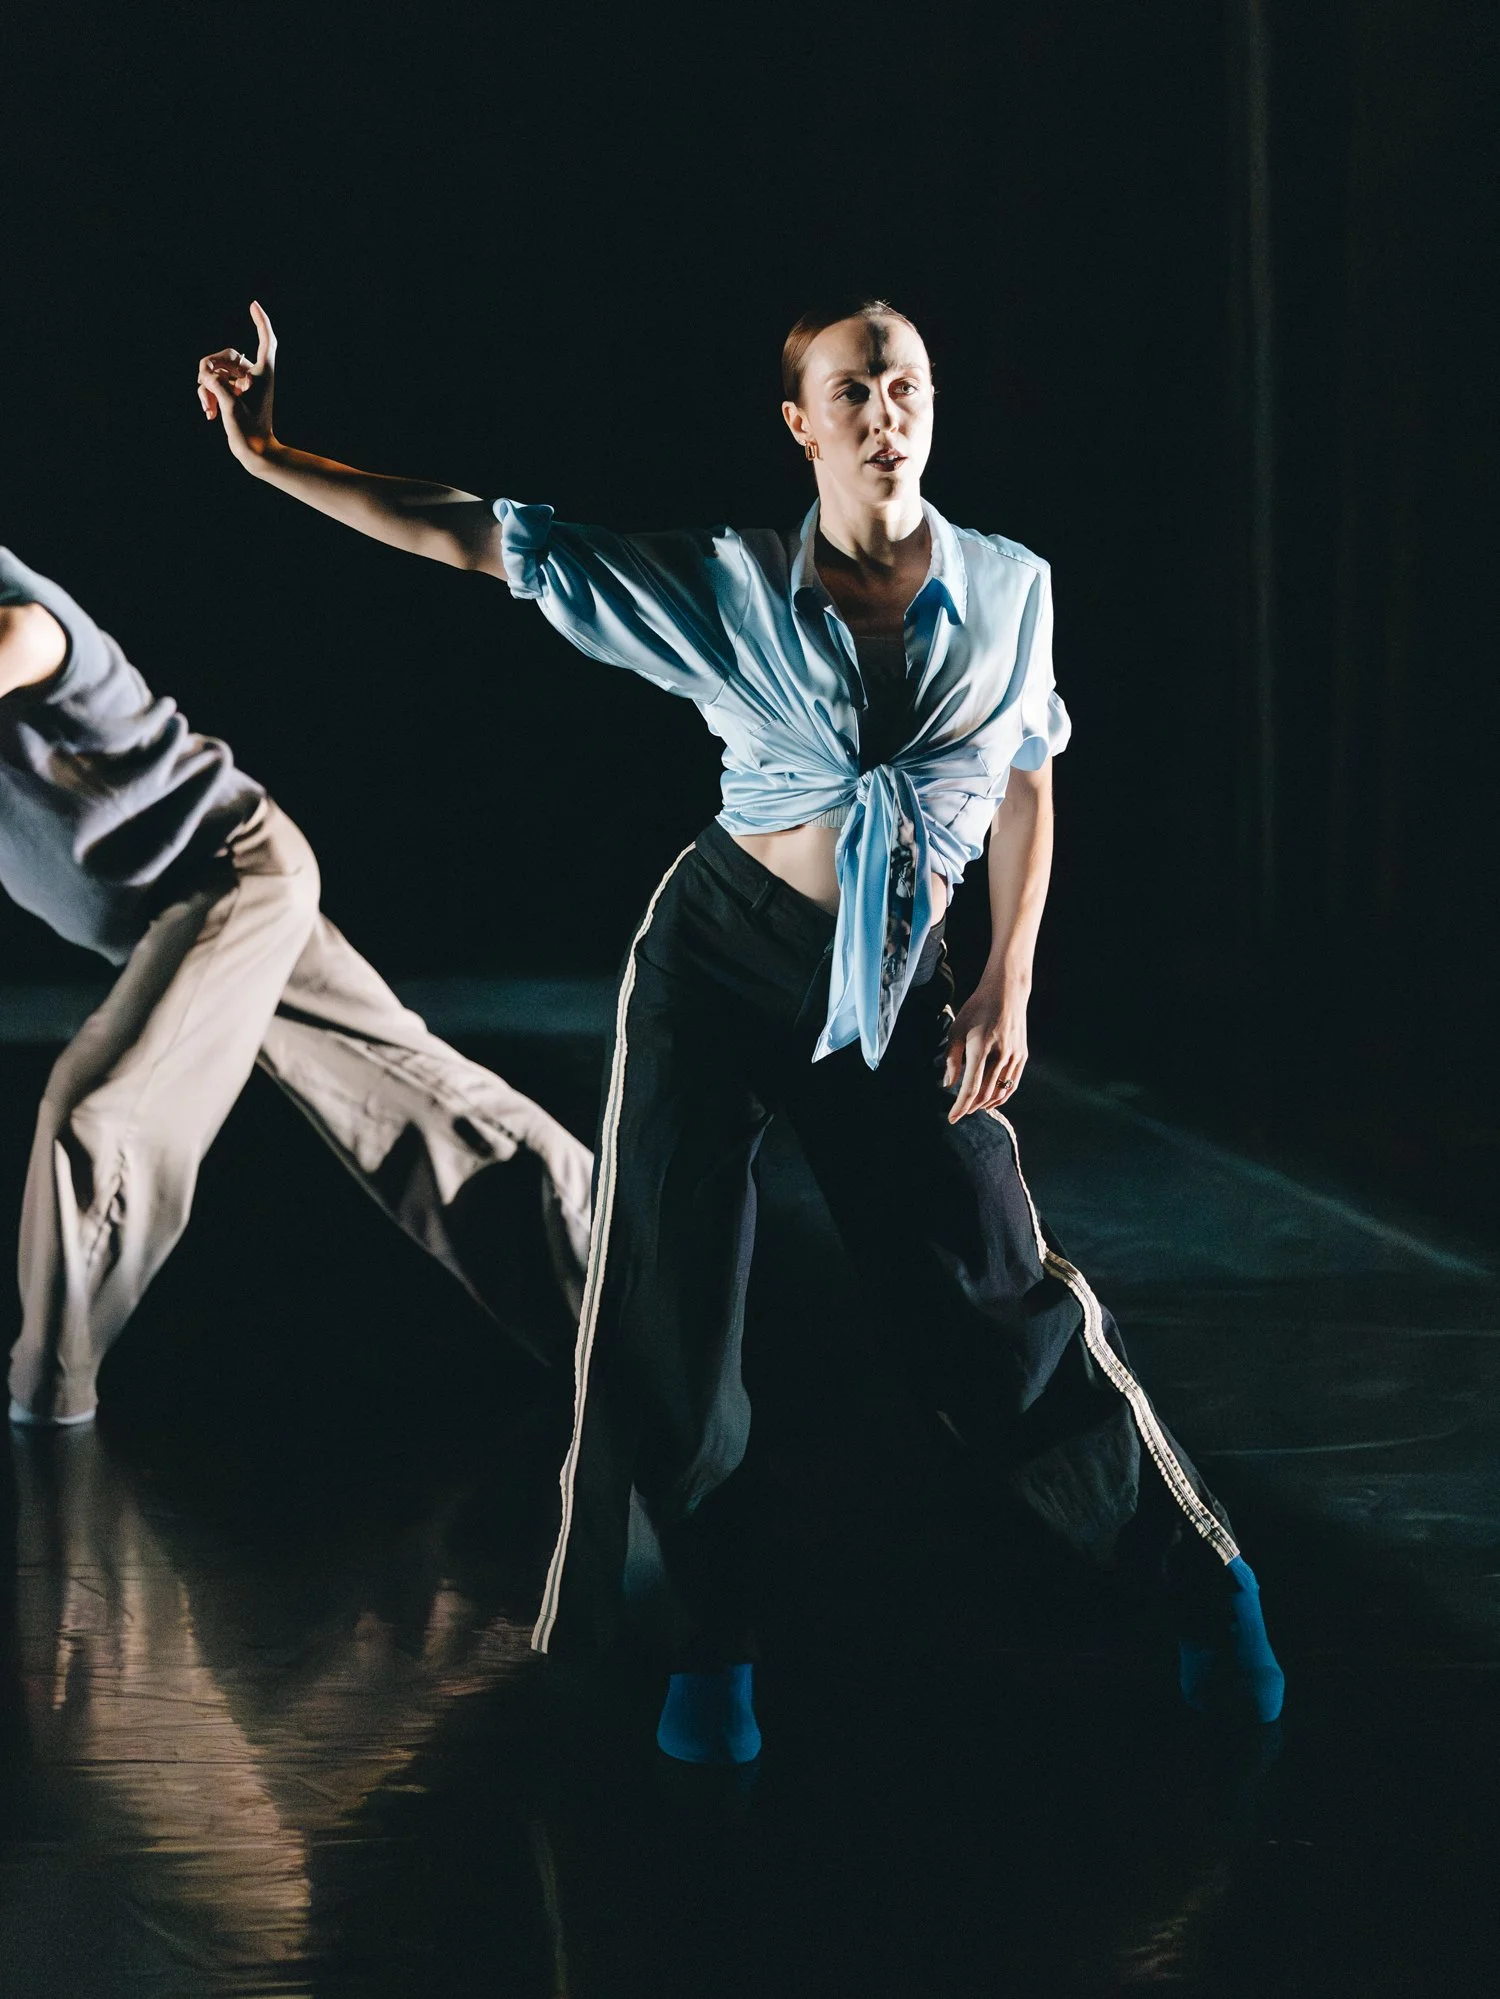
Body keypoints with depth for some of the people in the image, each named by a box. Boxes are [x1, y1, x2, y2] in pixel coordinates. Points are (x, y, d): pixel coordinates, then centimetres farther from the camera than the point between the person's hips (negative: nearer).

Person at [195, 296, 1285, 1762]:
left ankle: (1203, 1578, 17)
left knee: (1004, 1305, -1)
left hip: (895, 996, 0)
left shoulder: (1009, 589, -3)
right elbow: (470, 539, -8)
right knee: (669, 1309, -2)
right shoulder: (725, 589, -8)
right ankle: (705, 1650, 14)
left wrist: (1007, 989, 2)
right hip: (720, 966, 0)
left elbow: (1026, 789, 9)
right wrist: (270, 459, -14)